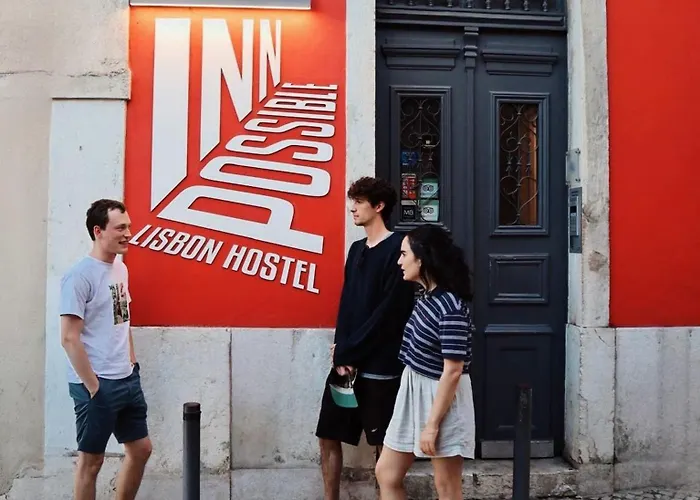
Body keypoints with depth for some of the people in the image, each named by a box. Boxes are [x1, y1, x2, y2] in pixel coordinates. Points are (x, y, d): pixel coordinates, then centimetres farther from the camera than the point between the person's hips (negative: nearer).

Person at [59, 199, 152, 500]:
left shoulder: (120, 268, 9)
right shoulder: (79, 276, -16)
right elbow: (69, 338, -18)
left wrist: (132, 361, 12)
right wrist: (93, 387, -17)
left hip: (128, 379, 8)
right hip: (97, 385, -8)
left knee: (141, 449, 15)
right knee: (91, 459, 5)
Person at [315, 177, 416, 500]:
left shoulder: (397, 248, -10)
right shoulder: (357, 249, 13)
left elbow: (389, 313, -16)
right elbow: (346, 303, 11)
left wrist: (347, 353, -13)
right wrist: (340, 349, -4)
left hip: (379, 367, -7)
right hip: (345, 362, 7)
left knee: (383, 446, 4)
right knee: (328, 437, 10)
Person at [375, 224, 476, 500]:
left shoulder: (451, 307, -23)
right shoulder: (425, 297, 6)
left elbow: (453, 371, -22)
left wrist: (432, 425, -19)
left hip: (441, 397, -9)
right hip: (414, 392, 9)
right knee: (386, 474, 13)